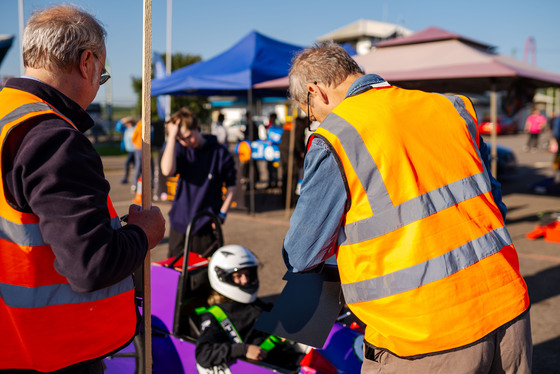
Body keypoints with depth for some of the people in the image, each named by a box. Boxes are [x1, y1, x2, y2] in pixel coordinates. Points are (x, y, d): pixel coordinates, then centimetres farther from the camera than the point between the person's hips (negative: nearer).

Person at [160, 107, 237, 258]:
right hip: (180, 224, 2)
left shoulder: (220, 152, -4)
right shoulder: (179, 149, 0)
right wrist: (172, 136, -19)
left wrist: (222, 214, -4)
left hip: (207, 226, -2)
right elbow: (167, 170, -21)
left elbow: (231, 186, 5)